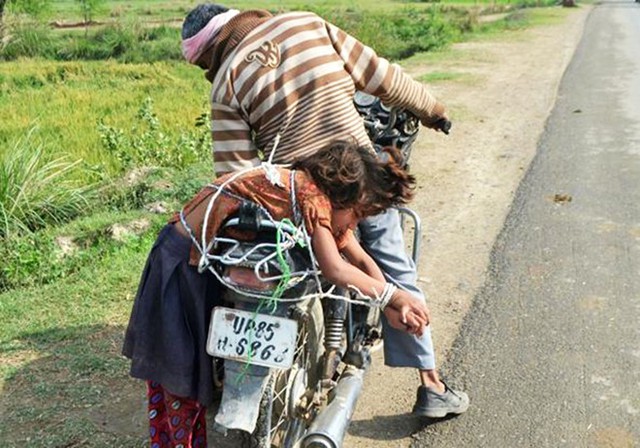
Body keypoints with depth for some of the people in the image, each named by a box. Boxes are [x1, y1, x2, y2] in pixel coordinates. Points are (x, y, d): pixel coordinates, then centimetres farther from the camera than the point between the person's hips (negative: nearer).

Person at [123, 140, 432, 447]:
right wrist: (394, 295, -20)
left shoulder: (326, 202, 3)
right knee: (180, 374, 1)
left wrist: (391, 307, -9)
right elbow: (335, 269, -29)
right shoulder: (310, 191, -25)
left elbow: (363, 262, 4)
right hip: (183, 258, -9)